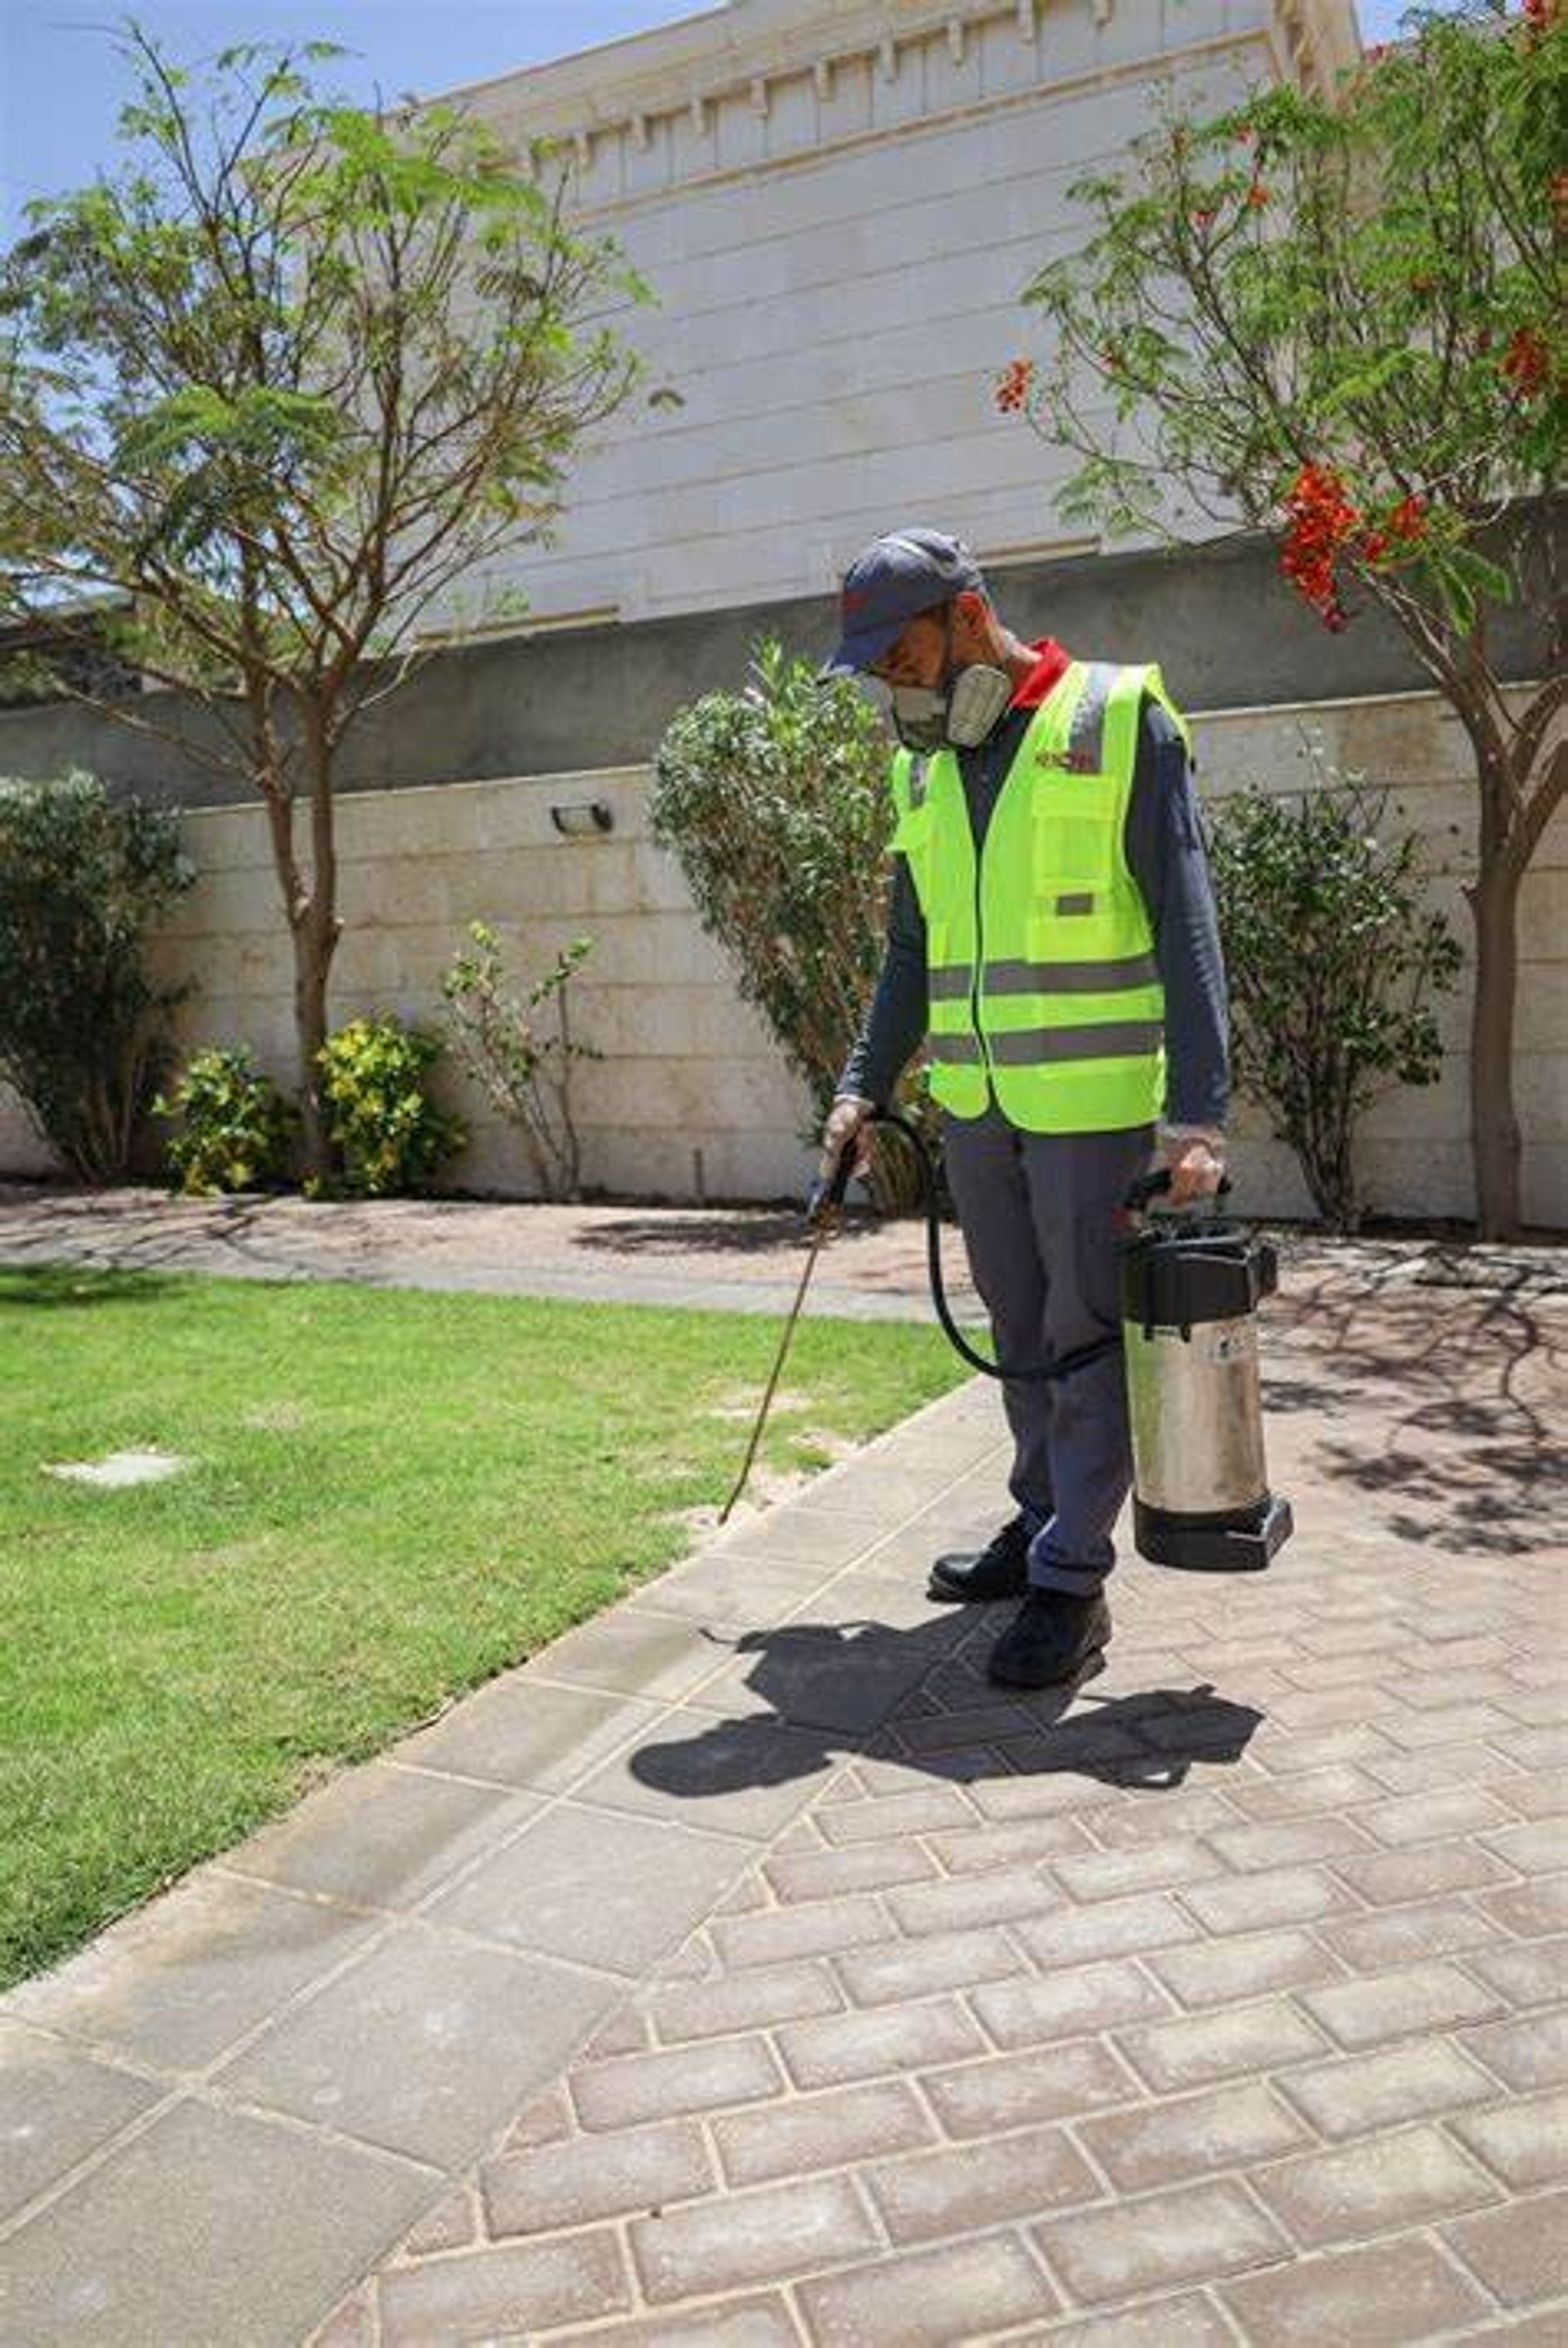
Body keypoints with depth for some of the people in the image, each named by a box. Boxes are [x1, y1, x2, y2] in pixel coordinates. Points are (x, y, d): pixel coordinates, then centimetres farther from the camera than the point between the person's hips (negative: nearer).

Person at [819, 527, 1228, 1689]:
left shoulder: (1120, 720, -5)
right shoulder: (925, 770, 13)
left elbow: (1185, 925, -11)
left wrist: (1197, 1112, -18)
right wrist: (864, 1086, 10)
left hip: (1096, 1102, -6)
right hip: (974, 1104, 6)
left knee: (1089, 1334, 1)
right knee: (1019, 1327, 14)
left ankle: (1073, 1581, 9)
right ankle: (1043, 1520, 29)